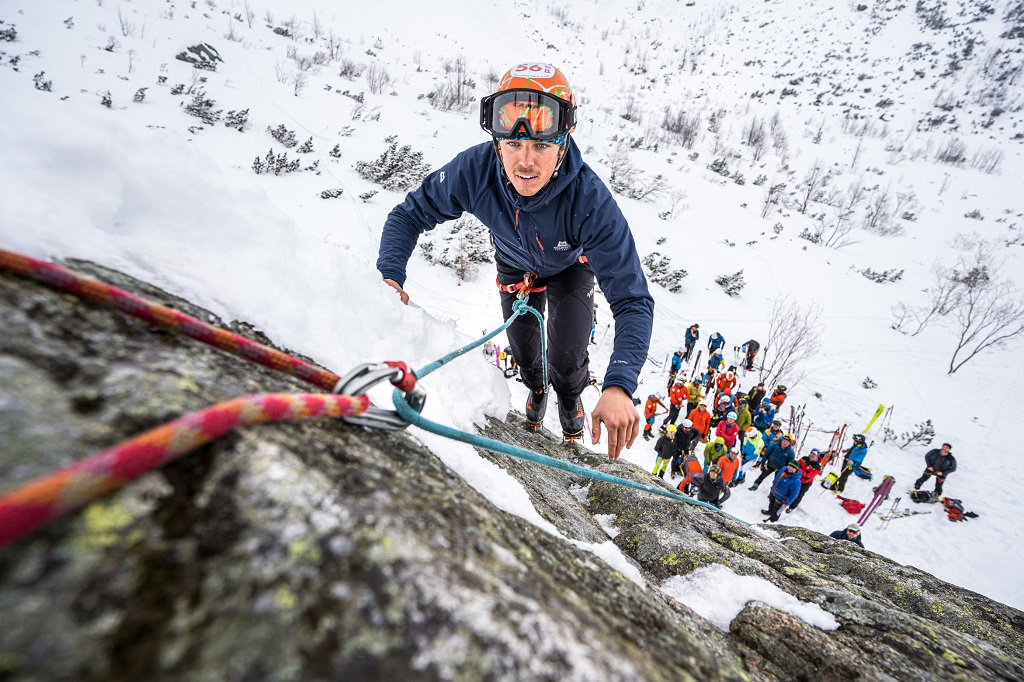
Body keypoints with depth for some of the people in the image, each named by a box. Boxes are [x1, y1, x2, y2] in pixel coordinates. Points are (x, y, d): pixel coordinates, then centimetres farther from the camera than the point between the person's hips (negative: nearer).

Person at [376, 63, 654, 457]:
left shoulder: (590, 201, -44)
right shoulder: (475, 170, -38)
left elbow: (632, 300, -45)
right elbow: (410, 214, -22)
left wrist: (619, 385, -59)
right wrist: (389, 275, -41)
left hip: (571, 265, -2)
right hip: (514, 262, 2)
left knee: (566, 360, -5)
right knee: (523, 348, 12)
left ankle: (569, 397, 36)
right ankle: (536, 387, 51)